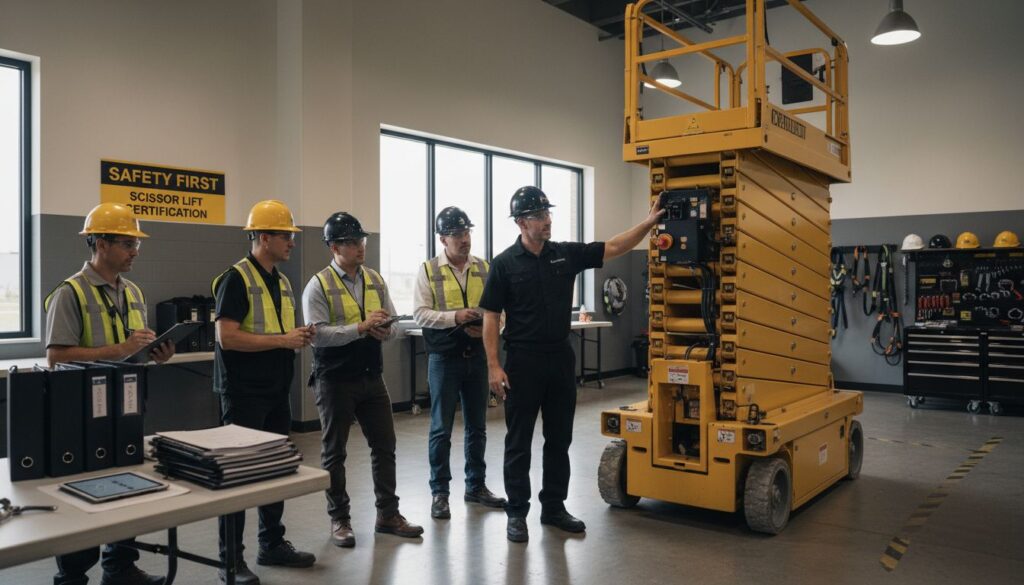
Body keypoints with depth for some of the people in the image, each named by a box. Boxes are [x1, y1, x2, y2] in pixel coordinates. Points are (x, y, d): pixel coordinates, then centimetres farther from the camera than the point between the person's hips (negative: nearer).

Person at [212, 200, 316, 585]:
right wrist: (282, 340, -19)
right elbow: (227, 337, -21)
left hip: (276, 392, 9)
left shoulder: (282, 282, 13)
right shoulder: (236, 279, -13)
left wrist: (299, 337, 2)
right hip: (244, 393, -8)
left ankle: (273, 545, 29)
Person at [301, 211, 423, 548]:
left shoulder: (375, 281, 8)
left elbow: (393, 323, 9)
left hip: (372, 377, 5)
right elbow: (317, 334, -19)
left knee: (385, 445, 10)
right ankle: (339, 520, 22)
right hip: (335, 380, -5)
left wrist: (386, 330, -14)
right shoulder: (319, 285, -9)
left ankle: (388, 514, 24)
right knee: (334, 452, 8)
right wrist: (361, 327, -24)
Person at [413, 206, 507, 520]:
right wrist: (455, 317, -23)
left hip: (477, 357, 4)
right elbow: (420, 314, -11)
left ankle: (476, 486, 27)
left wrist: (486, 327, -14)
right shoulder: (428, 270, -4)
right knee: (441, 429, 3)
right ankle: (439, 492, 15)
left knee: (477, 426, 13)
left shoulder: (484, 268, 7)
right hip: (444, 359, -4)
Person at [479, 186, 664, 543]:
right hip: (522, 363, -4)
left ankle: (553, 507, 25)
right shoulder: (505, 264, -6)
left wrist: (649, 222, -7)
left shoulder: (567, 254, 5)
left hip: (560, 359, 5)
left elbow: (614, 248, 4)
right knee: (519, 442, 4)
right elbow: (490, 317, -7)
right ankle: (517, 513, 16)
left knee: (559, 439, 12)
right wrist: (493, 366, -13)